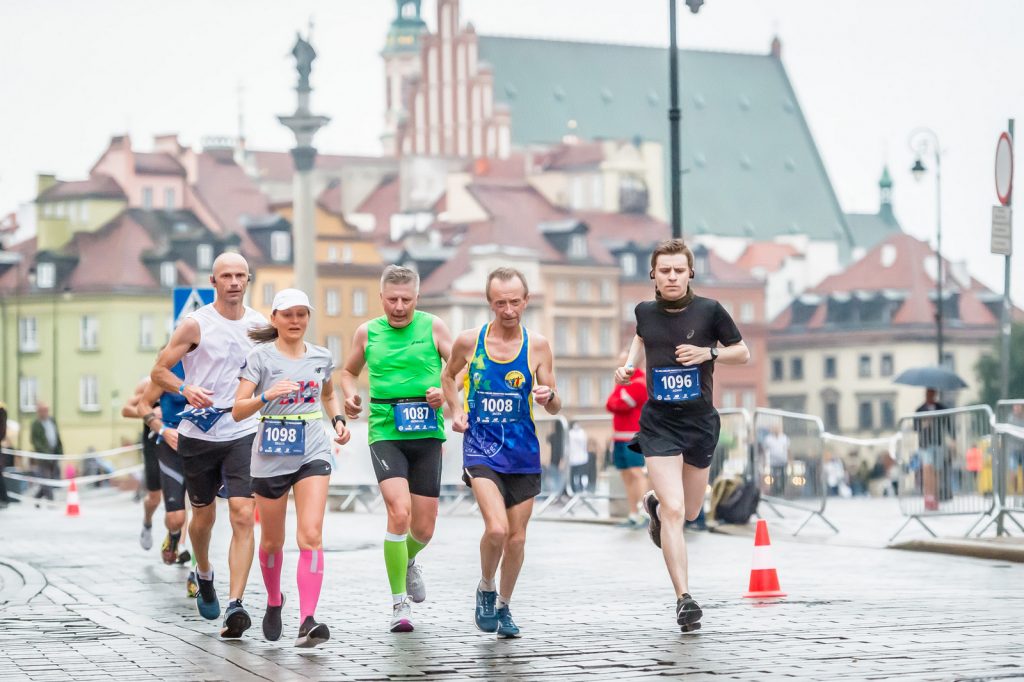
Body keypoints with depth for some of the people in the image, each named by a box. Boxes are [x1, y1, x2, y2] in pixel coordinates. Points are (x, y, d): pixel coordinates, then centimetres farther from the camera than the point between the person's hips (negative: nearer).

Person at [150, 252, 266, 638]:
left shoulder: (260, 325, 4)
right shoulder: (195, 325, -5)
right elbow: (159, 371, -3)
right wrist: (186, 389, -21)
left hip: (243, 434, 1)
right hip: (198, 434, -1)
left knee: (243, 516, -14)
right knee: (203, 516, 14)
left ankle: (235, 605, -17)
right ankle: (204, 574, 44)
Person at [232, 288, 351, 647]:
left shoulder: (321, 357, 7)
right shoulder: (260, 356, -5)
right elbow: (238, 411, -10)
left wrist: (338, 419, 8)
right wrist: (267, 395, -28)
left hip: (313, 453, 2)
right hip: (272, 455, -1)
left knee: (311, 535, -15)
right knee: (272, 540, 12)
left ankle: (307, 622, -21)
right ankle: (274, 602, 41)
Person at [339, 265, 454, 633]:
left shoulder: (433, 327, 2)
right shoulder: (367, 332, 6)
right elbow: (349, 371, 22)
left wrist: (446, 392, -15)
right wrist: (350, 396, 2)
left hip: (427, 433, 1)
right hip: (385, 434, -1)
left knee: (423, 529, 5)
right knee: (399, 511, -21)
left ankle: (408, 562, 43)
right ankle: (399, 603, -10)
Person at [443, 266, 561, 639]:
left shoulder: (538, 346, -2)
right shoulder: (469, 341, -3)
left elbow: (555, 408, 2)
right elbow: (448, 376, 18)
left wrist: (548, 396, -21)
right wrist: (456, 409, 0)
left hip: (523, 453, 2)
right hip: (481, 449, -2)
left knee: (517, 536, 8)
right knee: (496, 528, -20)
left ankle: (503, 606, 29)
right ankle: (486, 589, 7)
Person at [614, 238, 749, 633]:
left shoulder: (709, 310, -7)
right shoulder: (645, 311, 0)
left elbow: (743, 353, 2)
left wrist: (709, 353, -15)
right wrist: (629, 364, 6)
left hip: (700, 423, 1)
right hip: (658, 424, -1)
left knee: (690, 512, 16)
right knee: (674, 512, -15)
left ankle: (654, 505, 51)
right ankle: (684, 599, -13)